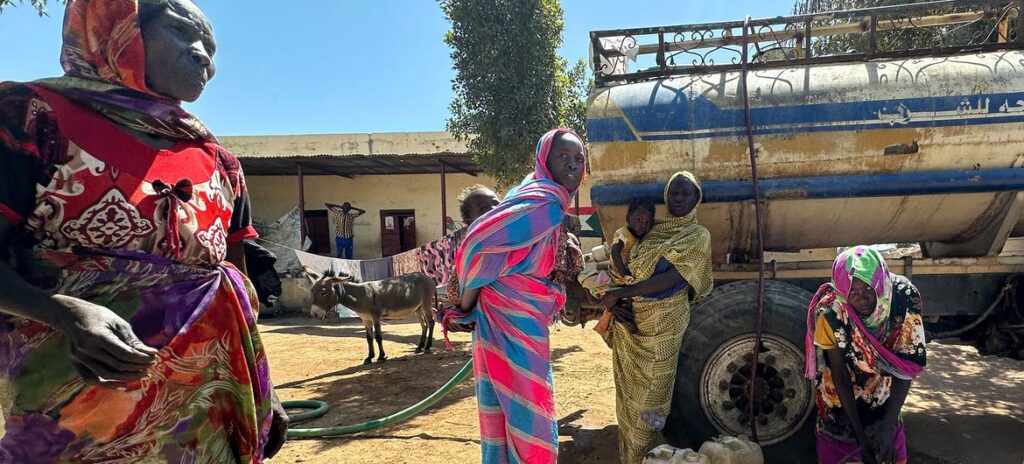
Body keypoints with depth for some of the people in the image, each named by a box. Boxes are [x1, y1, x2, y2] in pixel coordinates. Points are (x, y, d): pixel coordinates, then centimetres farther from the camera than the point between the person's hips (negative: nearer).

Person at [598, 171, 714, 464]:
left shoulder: (698, 236, -2)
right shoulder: (652, 231, 13)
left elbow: (671, 278, -15)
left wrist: (618, 294, -16)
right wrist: (615, 302, -11)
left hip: (661, 325, -5)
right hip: (628, 322, 5)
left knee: (649, 393, 2)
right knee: (627, 389, 13)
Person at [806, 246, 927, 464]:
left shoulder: (904, 297, -24)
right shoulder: (831, 311, -30)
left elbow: (907, 364, -19)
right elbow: (839, 374, -21)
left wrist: (889, 423, -24)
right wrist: (859, 433, -18)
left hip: (884, 398, 2)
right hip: (842, 401, -2)